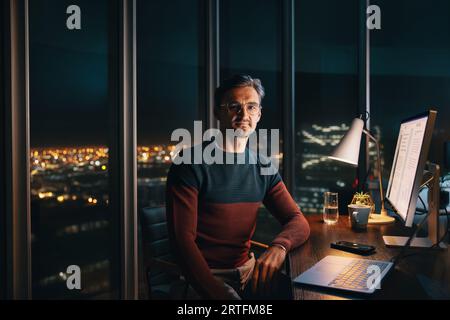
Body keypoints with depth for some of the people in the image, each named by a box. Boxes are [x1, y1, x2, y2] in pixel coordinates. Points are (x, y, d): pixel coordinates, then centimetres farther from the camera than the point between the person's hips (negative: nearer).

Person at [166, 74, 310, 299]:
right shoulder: (192, 163, -10)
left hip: (248, 269, 6)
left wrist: (279, 247, -22)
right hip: (203, 276, -6)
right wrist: (218, 293, -26)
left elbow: (298, 221, 2)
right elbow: (182, 238, -15)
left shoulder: (263, 168, 7)